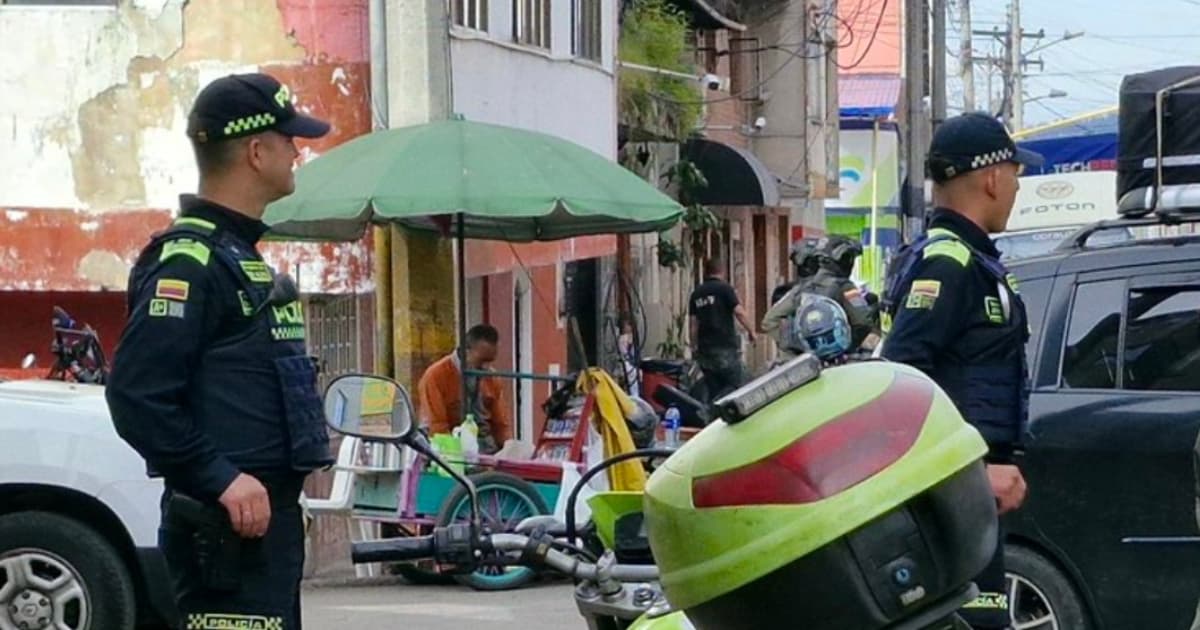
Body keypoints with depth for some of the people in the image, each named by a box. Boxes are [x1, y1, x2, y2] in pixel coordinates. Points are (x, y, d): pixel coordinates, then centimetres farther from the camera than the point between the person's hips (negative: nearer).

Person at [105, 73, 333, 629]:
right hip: (229, 522, -10)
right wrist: (221, 479, -25)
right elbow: (137, 396, -23)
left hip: (266, 515, 10)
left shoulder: (238, 256, 18)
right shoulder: (188, 261, -14)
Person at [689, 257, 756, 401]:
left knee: (714, 390, 10)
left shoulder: (696, 294, 12)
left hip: (705, 349, 6)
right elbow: (739, 313, -12)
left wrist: (694, 346, 20)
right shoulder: (724, 288, -5)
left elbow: (693, 323, 13)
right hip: (725, 347, -6)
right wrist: (750, 331, 2)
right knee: (737, 384, -2)